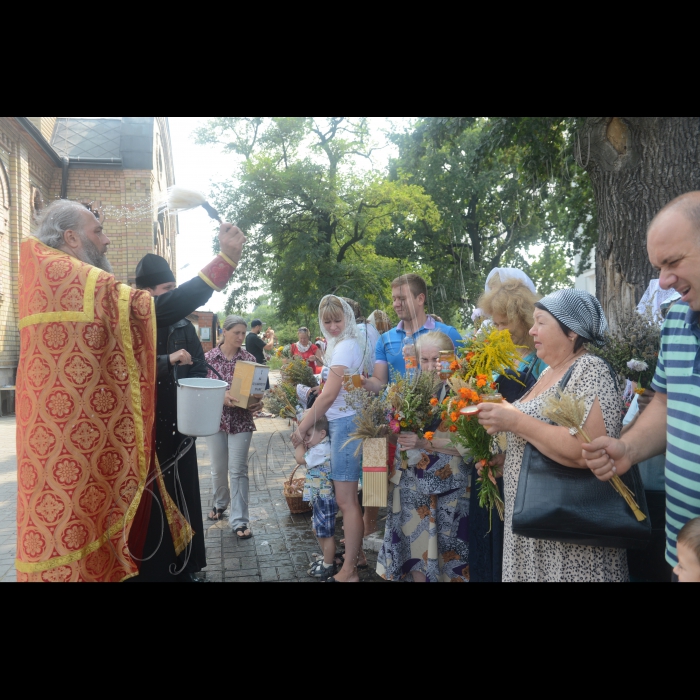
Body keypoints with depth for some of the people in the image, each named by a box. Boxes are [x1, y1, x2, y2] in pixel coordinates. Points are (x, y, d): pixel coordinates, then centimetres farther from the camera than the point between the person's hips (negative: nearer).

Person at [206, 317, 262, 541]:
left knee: (238, 470, -1)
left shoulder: (249, 359, 0)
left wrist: (257, 403, -17)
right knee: (218, 468, 13)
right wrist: (221, 398, -21)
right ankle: (220, 504, 40)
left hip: (241, 420, -1)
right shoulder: (209, 358, -2)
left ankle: (240, 520, 6)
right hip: (215, 419, 1)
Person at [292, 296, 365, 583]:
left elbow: (329, 395, -18)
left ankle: (349, 571, 4)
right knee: (347, 497, 18)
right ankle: (354, 551, 31)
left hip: (346, 423, -10)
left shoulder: (344, 347, -15)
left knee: (346, 499, -4)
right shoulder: (344, 344, 15)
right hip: (344, 421, 10)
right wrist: (307, 423, 12)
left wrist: (302, 428, -11)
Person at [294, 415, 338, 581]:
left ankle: (328, 567, 15)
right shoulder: (321, 447, 8)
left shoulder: (321, 450, -24)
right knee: (319, 530, 22)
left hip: (324, 498, -11)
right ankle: (327, 559, 37)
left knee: (326, 533, 3)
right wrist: (303, 444, -1)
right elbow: (305, 459, 12)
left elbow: (300, 459, -21)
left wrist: (300, 443, -9)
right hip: (320, 497, 11)